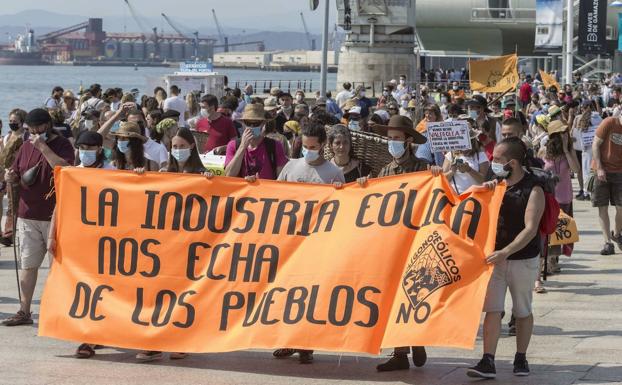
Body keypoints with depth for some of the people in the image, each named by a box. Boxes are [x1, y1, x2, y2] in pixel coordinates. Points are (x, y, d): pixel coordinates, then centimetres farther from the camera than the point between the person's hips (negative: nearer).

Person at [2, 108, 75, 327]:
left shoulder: (62, 145, -4)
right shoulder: (27, 146, 13)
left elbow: (65, 169, -23)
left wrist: (43, 147, -21)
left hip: (54, 217, -5)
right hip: (27, 216, 5)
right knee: (28, 266, 7)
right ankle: (24, 312, 11)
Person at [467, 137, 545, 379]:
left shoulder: (533, 190, -12)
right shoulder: (497, 184, 5)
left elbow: (530, 229, -21)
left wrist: (505, 252, -32)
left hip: (523, 259, -4)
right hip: (496, 256, 4)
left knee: (522, 311, 10)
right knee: (492, 309, -5)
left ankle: (521, 358, 24)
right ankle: (488, 362, -10)